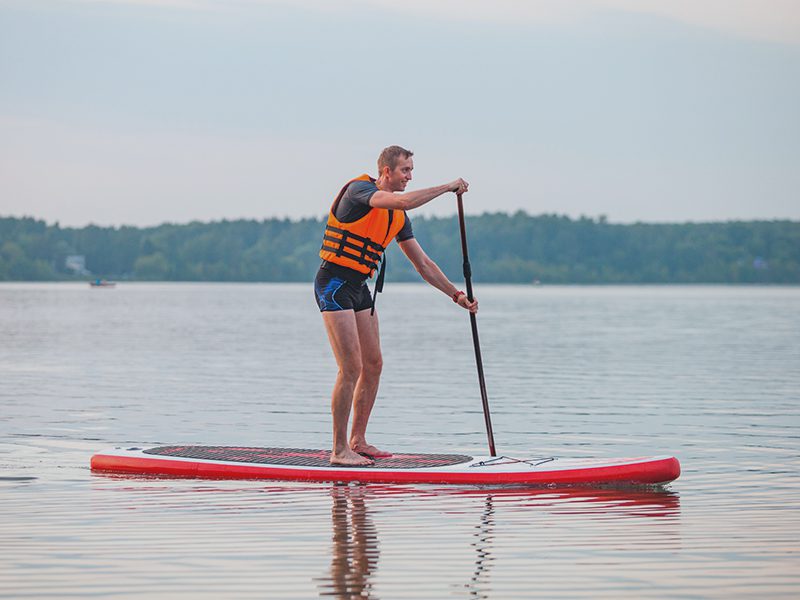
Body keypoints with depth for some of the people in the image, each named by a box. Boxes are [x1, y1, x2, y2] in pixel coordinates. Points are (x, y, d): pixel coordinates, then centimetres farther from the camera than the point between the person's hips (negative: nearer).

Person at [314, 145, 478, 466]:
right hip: (334, 284, -9)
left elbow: (423, 263, 14)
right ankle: (339, 450, -7)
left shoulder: (398, 217, 10)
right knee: (351, 367, -12)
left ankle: (358, 441, 20)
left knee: (373, 364, 9)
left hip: (359, 288, 9)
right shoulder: (359, 189, -14)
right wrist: (448, 187, -22)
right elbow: (404, 202, -32)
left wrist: (456, 295, 7)